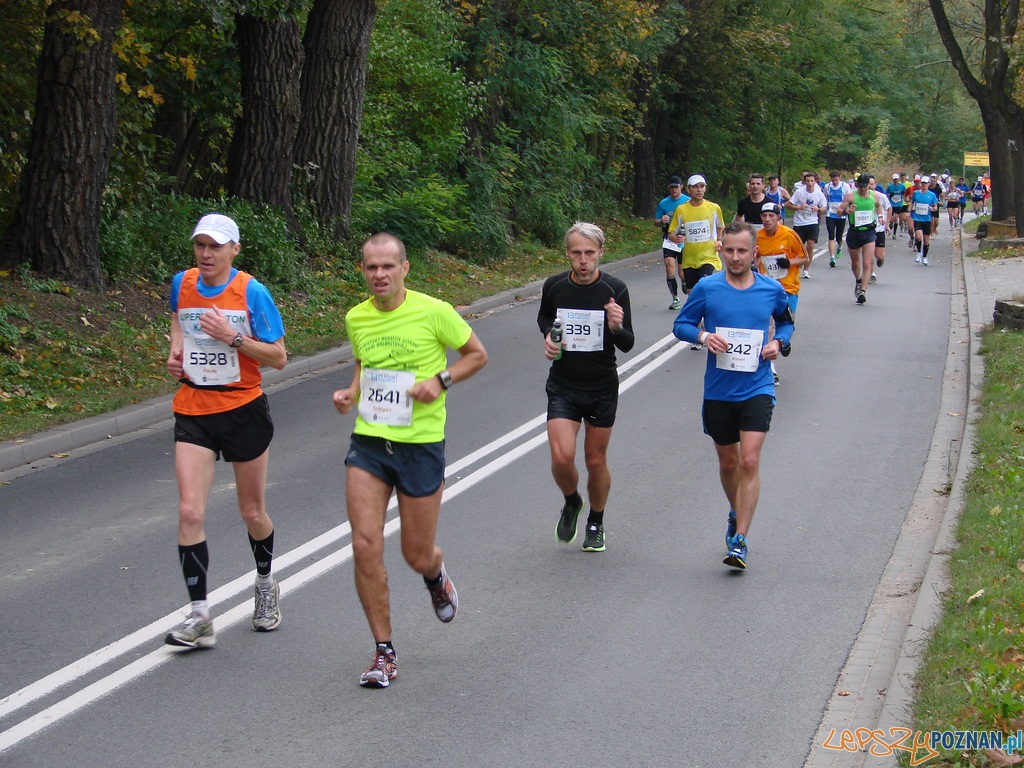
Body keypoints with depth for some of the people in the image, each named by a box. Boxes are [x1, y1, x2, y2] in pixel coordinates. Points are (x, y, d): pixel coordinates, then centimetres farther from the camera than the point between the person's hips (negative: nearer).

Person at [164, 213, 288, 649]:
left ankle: (266, 584, 40)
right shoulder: (182, 284, 1)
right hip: (192, 412, 2)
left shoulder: (251, 293, -10)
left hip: (244, 409, -2)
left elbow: (278, 358, -8)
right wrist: (175, 351, 8)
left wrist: (233, 337, -21)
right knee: (189, 511, -12)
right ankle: (199, 616, -7)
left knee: (252, 513, 11)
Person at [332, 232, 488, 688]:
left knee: (417, 555, 6)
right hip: (368, 441, 3)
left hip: (421, 444, -3)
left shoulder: (433, 312, -10)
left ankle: (436, 576, 48)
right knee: (365, 546, -10)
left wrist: (441, 380, -14)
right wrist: (350, 393, 3)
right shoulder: (356, 319, 3)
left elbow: (477, 355, 2)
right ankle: (384, 653, 3)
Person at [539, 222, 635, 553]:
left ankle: (596, 523, 32)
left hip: (602, 389, -1)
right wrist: (548, 336, -3)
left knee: (596, 461, 8)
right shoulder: (554, 286, -5)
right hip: (562, 386, 1)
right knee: (562, 457, -14)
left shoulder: (615, 290, -10)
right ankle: (571, 502, 19)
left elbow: (627, 345, -7)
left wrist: (617, 327, -28)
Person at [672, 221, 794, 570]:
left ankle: (739, 541, -11)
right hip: (718, 389, 1)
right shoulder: (707, 288, -4)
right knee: (728, 463, 15)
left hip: (757, 388, -1)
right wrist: (703, 336, -16)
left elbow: (786, 321, 18)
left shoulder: (772, 290, -1)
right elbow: (681, 324, 5)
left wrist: (779, 342, -3)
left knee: (749, 462, -14)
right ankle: (736, 514, 44)